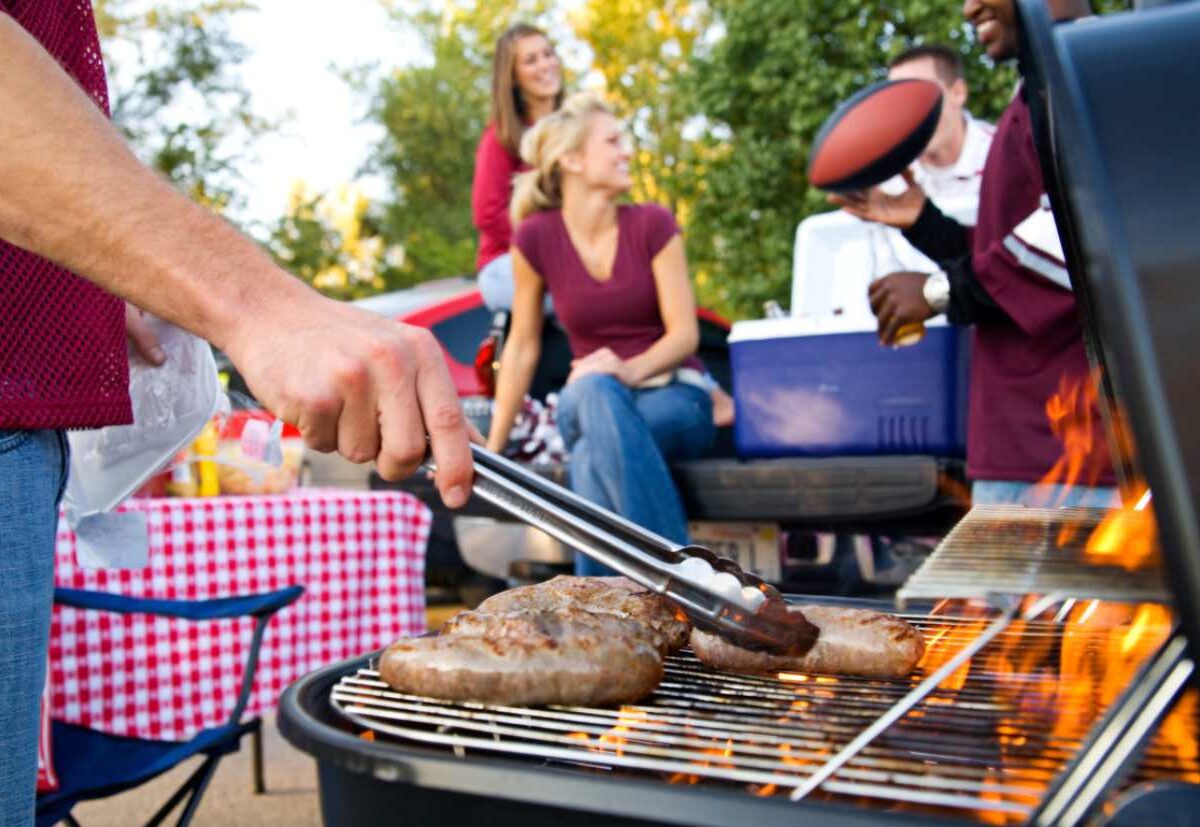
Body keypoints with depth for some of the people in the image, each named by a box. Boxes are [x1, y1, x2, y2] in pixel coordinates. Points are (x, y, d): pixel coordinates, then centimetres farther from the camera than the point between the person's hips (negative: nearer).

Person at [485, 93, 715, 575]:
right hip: (591, 403, 1)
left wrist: (628, 371, -28)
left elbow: (685, 332, -7)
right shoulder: (536, 238, -3)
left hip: (673, 398, -1)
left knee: (593, 457, -36)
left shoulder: (652, 224, -5)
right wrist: (493, 445, 2)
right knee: (593, 391, -38)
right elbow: (522, 346, 4)